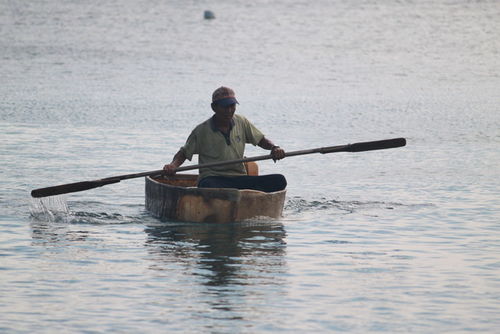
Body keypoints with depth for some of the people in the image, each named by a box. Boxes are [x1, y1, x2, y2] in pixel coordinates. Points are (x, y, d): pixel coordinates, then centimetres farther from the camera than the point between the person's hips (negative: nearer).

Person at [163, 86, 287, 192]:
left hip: (239, 179, 4)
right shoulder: (202, 130, 1)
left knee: (279, 181, -21)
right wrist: (173, 165, -15)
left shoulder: (241, 123, 11)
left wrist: (274, 148, -2)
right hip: (213, 179, -4)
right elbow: (183, 153, 7)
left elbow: (261, 140, 20)